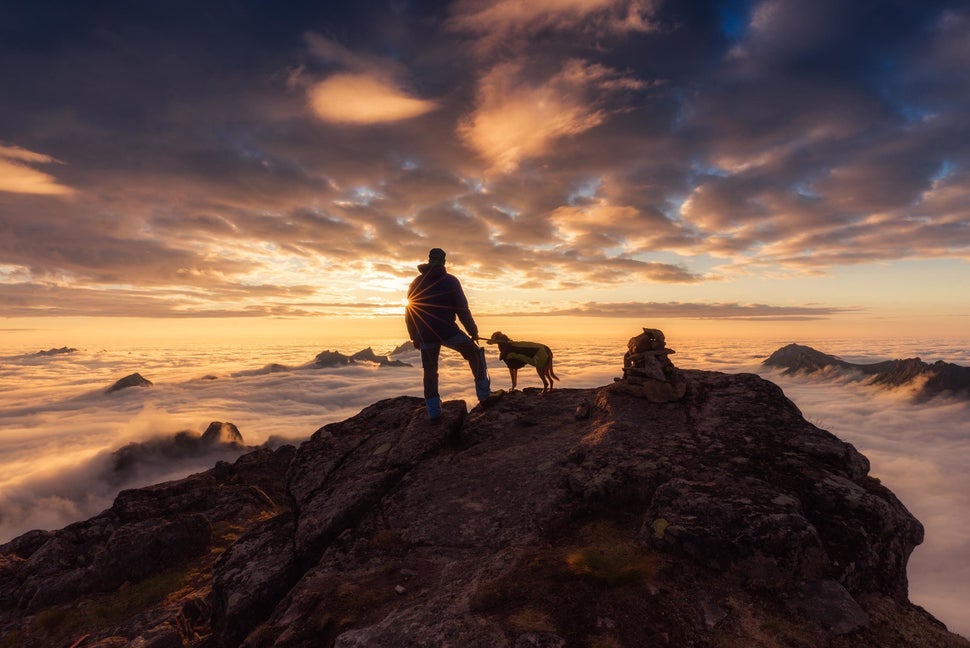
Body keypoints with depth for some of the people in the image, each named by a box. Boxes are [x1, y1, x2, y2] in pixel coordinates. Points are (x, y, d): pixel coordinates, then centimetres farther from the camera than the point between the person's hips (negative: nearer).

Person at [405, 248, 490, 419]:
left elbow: (409, 312, 11)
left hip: (426, 336, 3)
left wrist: (415, 337, 18)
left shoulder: (416, 283, 9)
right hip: (448, 332, -3)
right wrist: (473, 330, 3)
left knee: (430, 371, 13)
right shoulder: (450, 280, -2)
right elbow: (462, 309, -7)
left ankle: (433, 411, 14)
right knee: (475, 354, 16)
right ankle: (484, 393, 12)